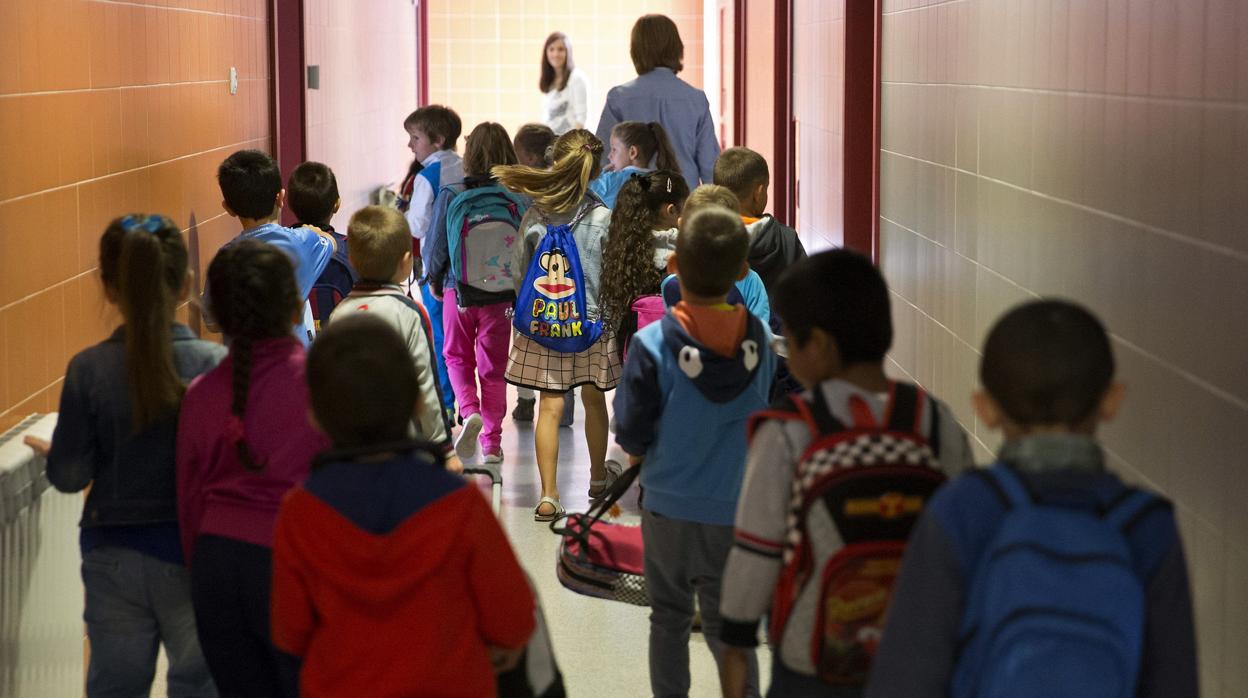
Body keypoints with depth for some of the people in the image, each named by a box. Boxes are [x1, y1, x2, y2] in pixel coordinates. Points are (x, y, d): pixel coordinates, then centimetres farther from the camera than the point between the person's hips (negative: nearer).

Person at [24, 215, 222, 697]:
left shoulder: (89, 370, -12)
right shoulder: (215, 364, -16)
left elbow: (70, 475, -7)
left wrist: (50, 452, 15)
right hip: (190, 550, -1)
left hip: (113, 553, 1)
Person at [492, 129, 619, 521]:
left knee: (550, 407, 1)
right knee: (593, 401, 17)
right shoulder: (603, 218, -10)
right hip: (592, 322, -1)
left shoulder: (535, 216, -4)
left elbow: (519, 274, 3)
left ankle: (549, 495, -4)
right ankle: (598, 477, 36)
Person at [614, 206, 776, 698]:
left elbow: (631, 431, -12)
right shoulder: (760, 340, -10)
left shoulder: (652, 344, -19)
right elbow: (762, 411, 2)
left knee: (669, 618, 17)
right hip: (737, 509, 1)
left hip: (669, 508, -1)